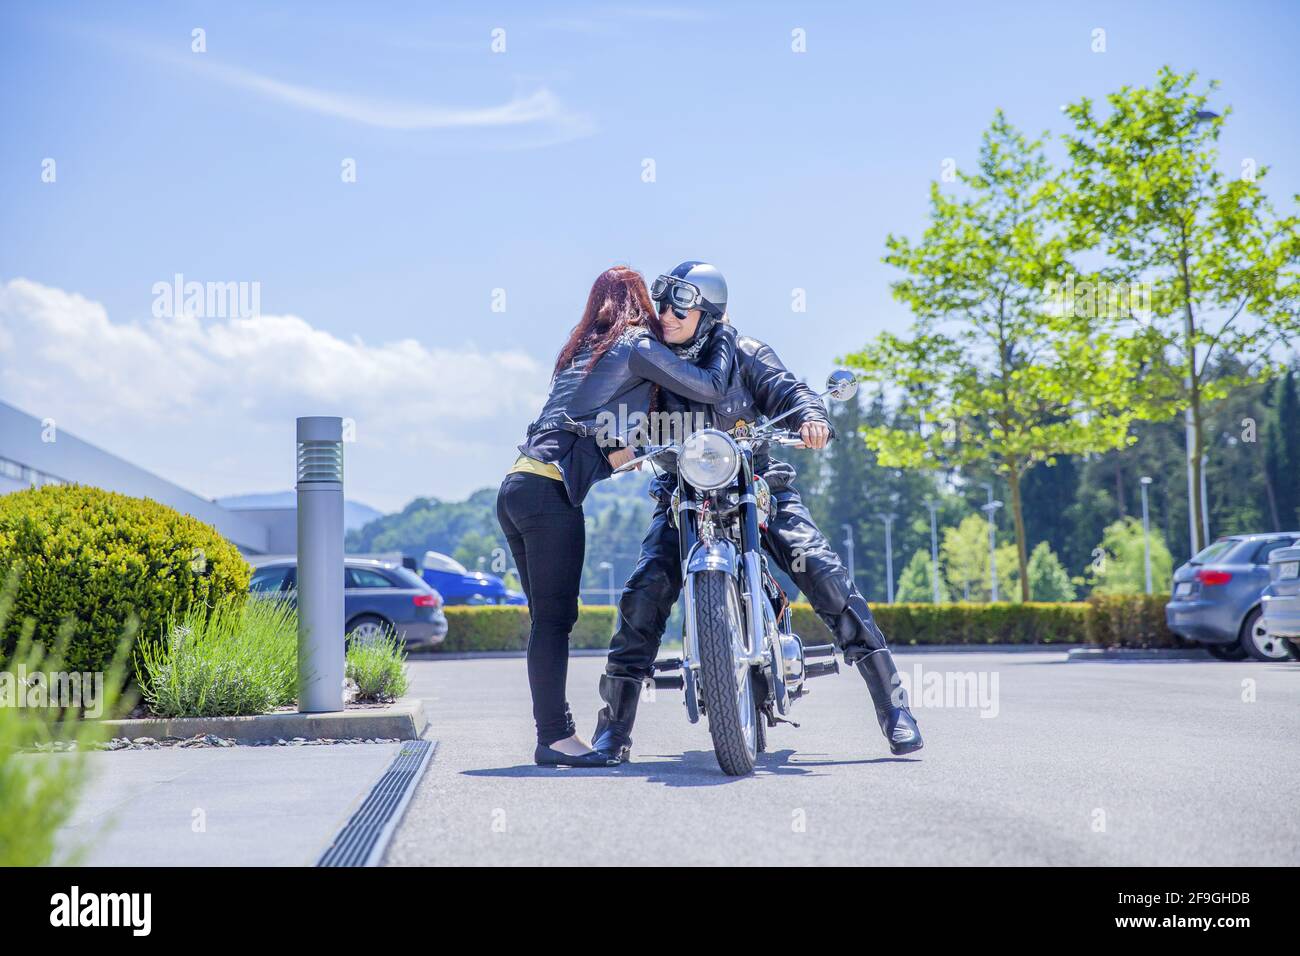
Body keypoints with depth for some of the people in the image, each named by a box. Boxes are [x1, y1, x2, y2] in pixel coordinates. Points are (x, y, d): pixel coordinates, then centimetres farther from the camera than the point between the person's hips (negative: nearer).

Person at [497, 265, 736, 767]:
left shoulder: (581, 348, 24)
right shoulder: (637, 345, -1)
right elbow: (709, 388, -1)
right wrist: (724, 338, 15)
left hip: (515, 486, 8)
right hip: (550, 492, -8)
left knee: (547, 617, 9)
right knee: (554, 617, -8)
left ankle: (551, 733, 10)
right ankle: (555, 736, -8)